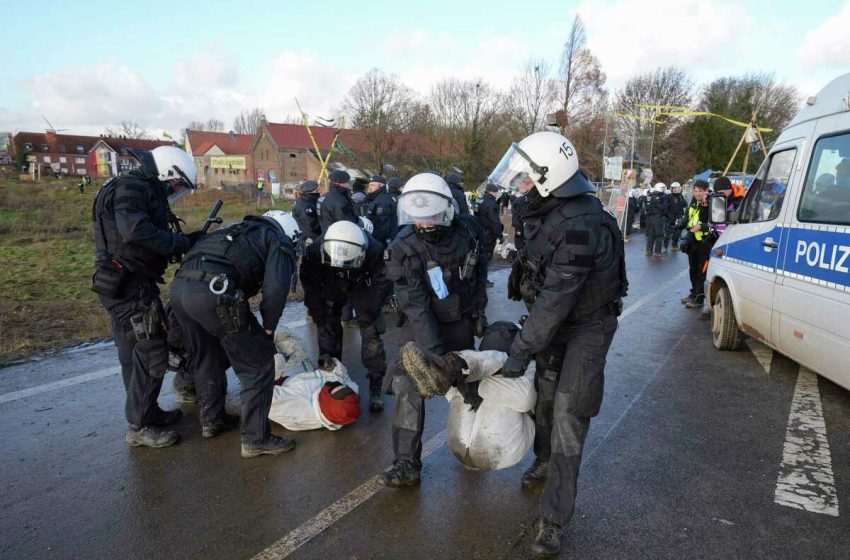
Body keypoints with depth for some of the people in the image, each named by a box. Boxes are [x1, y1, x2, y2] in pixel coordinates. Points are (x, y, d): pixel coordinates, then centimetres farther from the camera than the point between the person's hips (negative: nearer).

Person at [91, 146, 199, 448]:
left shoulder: (142, 192, 18)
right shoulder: (130, 189, -14)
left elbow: (151, 237, 14)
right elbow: (136, 231, -31)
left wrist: (187, 240, 1)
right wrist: (182, 243, -22)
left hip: (126, 286, 11)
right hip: (130, 287, -11)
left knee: (135, 352, 18)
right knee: (152, 353, -5)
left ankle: (148, 412, 32)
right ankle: (139, 426, 6)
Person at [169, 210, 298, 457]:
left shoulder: (239, 230, 33)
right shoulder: (279, 242, 12)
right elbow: (275, 288, -7)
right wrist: (268, 327, 9)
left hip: (178, 286, 8)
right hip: (213, 292, -8)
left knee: (205, 360, 28)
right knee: (258, 366, 7)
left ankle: (211, 420, 43)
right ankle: (256, 439, 12)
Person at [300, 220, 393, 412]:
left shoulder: (374, 251, -38)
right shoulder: (316, 250, -34)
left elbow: (383, 281, -21)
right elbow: (310, 283, -15)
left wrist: (371, 311, -23)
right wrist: (318, 313, -14)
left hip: (362, 286, -1)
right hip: (330, 287, 2)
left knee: (371, 333, -8)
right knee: (327, 331, 3)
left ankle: (375, 386, 1)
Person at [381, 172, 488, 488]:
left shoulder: (467, 231, -14)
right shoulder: (403, 249, -24)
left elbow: (479, 275, 4)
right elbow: (416, 306, -28)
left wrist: (480, 313, 5)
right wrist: (434, 350, -35)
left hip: (461, 322, 3)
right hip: (422, 324, -2)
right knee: (407, 386, -15)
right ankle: (407, 463, -5)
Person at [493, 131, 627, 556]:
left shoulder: (580, 226, -33)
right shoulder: (548, 211, -4)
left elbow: (555, 299, -33)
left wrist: (520, 352, -27)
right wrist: (529, 337, 10)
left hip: (587, 325, -8)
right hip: (557, 319, 8)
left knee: (568, 415, -8)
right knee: (544, 395, 18)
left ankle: (553, 518, 2)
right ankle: (544, 462, 43)